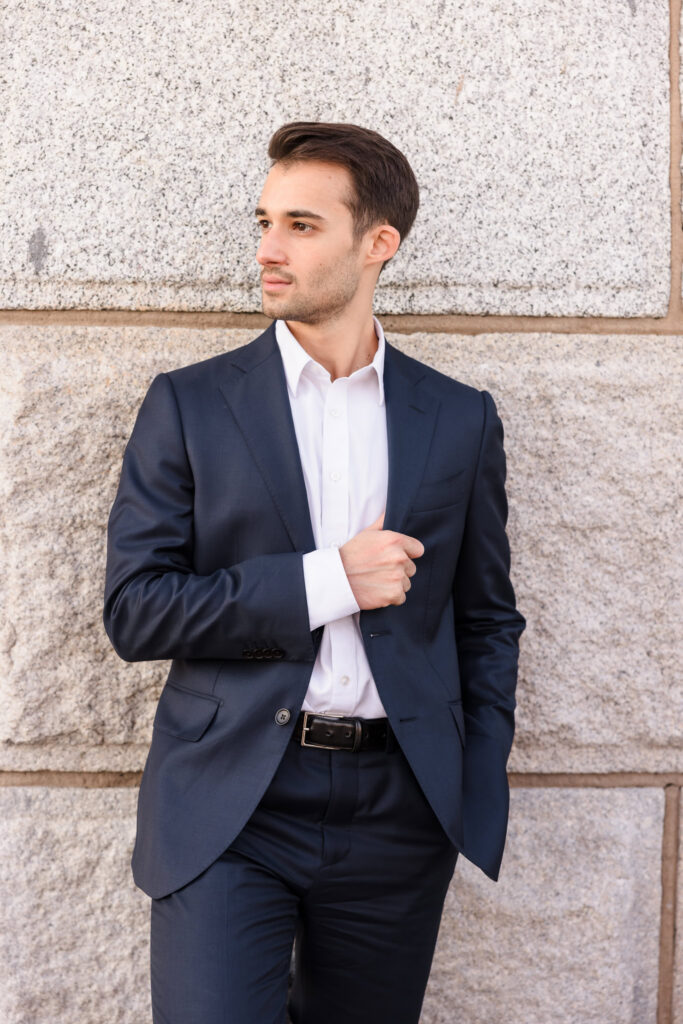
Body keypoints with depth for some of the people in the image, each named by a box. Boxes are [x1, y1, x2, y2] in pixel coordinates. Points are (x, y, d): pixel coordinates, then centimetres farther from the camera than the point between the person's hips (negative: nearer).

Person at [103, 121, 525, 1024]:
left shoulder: (461, 419, 6)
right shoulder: (189, 405, 1)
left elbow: (487, 623, 12)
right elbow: (133, 612, -5)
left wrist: (479, 802, 4)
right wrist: (322, 582, -14)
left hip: (396, 813, 2)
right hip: (228, 809, -1)